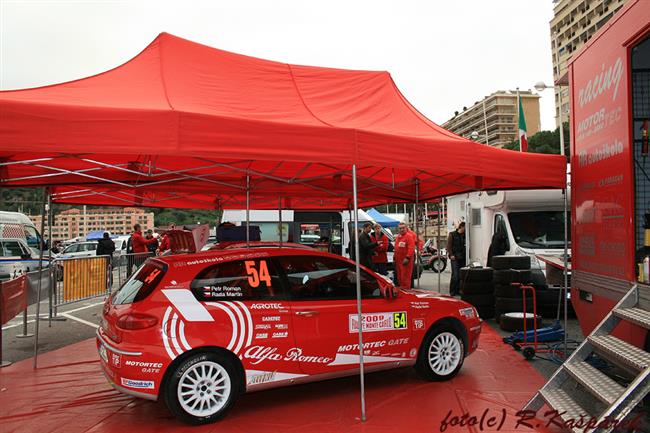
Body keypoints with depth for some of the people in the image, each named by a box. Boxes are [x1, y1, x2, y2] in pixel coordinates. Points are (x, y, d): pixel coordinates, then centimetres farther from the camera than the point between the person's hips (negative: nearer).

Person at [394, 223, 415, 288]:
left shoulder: (409, 236, -9)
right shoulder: (398, 237, 18)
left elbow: (411, 248, -19)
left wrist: (407, 258, -25)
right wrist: (394, 258, 21)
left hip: (406, 260, -9)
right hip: (398, 260, 9)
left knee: (405, 277, -8)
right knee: (399, 277, 14)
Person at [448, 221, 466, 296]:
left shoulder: (465, 235, 12)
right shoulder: (452, 234, 0)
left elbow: (466, 246, 15)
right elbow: (448, 245, -2)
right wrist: (451, 255, -9)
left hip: (463, 258, 5)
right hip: (455, 258, -4)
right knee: (455, 275, -9)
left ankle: (458, 290, 14)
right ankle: (452, 291, 0)